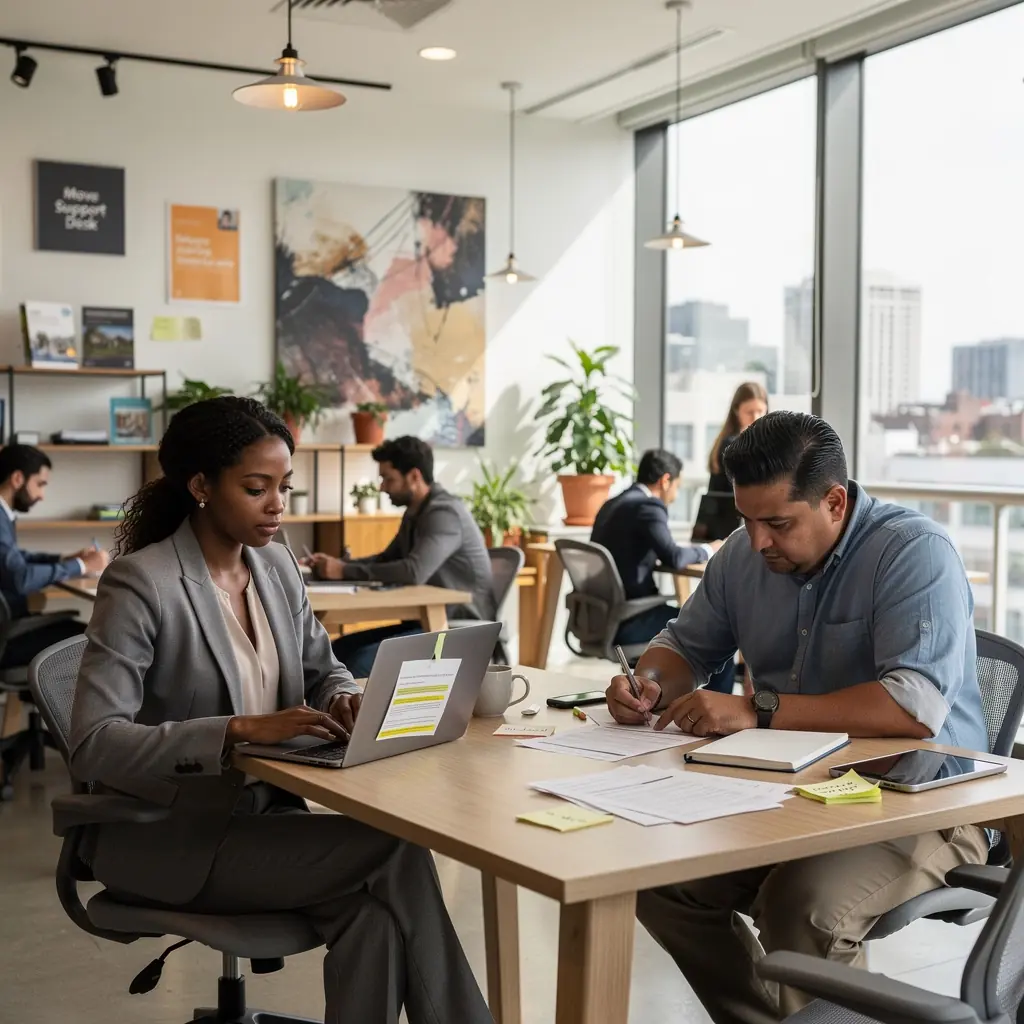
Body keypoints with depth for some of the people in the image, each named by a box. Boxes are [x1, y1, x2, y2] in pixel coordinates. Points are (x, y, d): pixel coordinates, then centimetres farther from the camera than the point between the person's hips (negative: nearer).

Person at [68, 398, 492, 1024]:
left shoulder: (277, 566, 5)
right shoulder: (141, 583, -17)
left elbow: (324, 672, 17)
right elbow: (93, 744, -23)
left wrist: (345, 702, -9)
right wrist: (243, 730, -31)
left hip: (262, 812, 6)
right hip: (165, 837, -6)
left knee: (373, 903, -24)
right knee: (394, 854, -21)